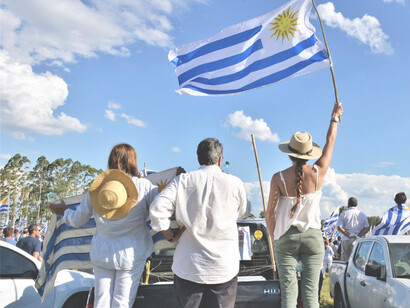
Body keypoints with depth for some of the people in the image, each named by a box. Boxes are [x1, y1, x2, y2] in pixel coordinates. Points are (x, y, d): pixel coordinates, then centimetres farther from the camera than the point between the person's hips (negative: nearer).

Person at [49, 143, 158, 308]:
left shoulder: (96, 188, -2)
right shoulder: (144, 186, -13)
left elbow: (77, 220, 6)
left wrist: (64, 211, 30)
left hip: (101, 254, 3)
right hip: (131, 256, -3)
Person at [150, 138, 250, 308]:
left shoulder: (182, 181, -6)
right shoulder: (235, 183, -7)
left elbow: (157, 210, -14)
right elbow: (243, 213, 11)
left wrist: (171, 236, 1)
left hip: (188, 267, 0)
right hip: (224, 268, 0)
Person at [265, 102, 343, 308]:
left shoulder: (279, 178, -9)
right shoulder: (318, 173, -5)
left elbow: (270, 213, -7)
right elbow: (330, 142, 10)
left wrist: (272, 236, 10)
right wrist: (335, 117, 25)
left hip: (285, 237, -1)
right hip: (312, 236, 1)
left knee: (288, 291, 2)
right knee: (311, 291, 5)